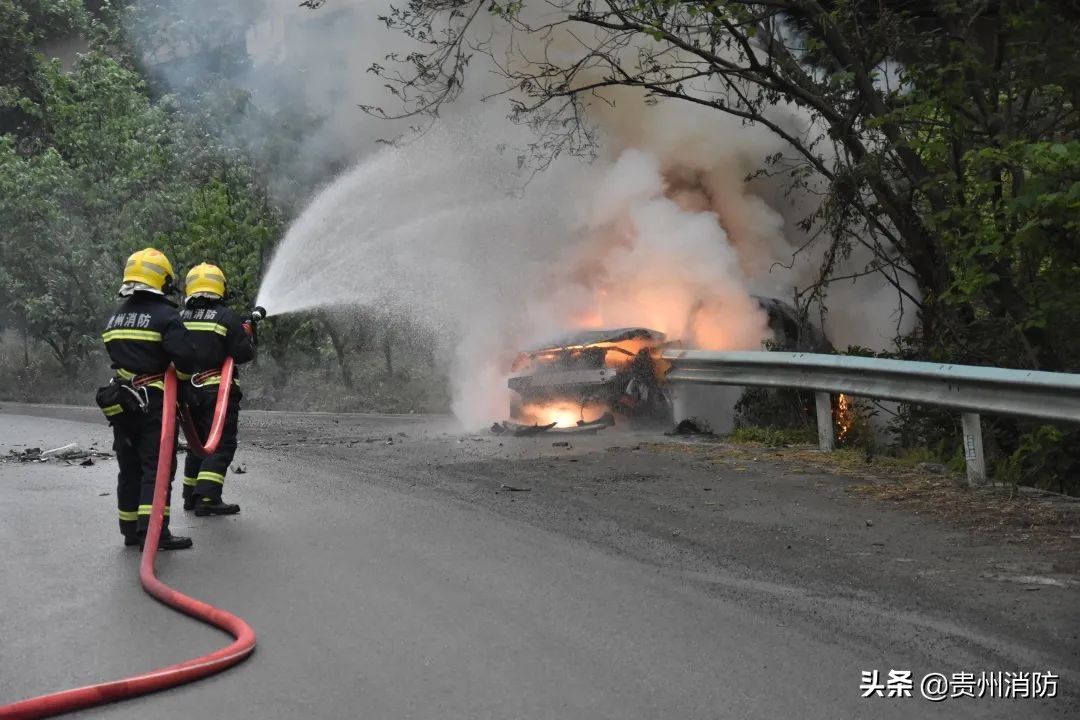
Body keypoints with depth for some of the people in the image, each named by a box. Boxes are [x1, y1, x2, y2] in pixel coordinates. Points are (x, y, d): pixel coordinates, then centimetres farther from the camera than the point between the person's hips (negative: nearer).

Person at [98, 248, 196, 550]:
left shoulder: (116, 316, 12)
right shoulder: (164, 314, -12)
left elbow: (120, 354, 16)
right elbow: (184, 354, -22)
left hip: (121, 402, 7)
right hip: (154, 403, -7)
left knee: (130, 468, 14)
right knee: (157, 467, -5)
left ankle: (131, 530, 19)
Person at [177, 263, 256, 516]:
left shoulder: (179, 318, 7)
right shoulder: (227, 317, -9)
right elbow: (244, 353, -10)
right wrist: (247, 332, 7)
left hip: (188, 390, 6)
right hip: (217, 391, -6)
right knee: (220, 445, -5)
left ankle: (191, 496, 25)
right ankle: (207, 498, -15)